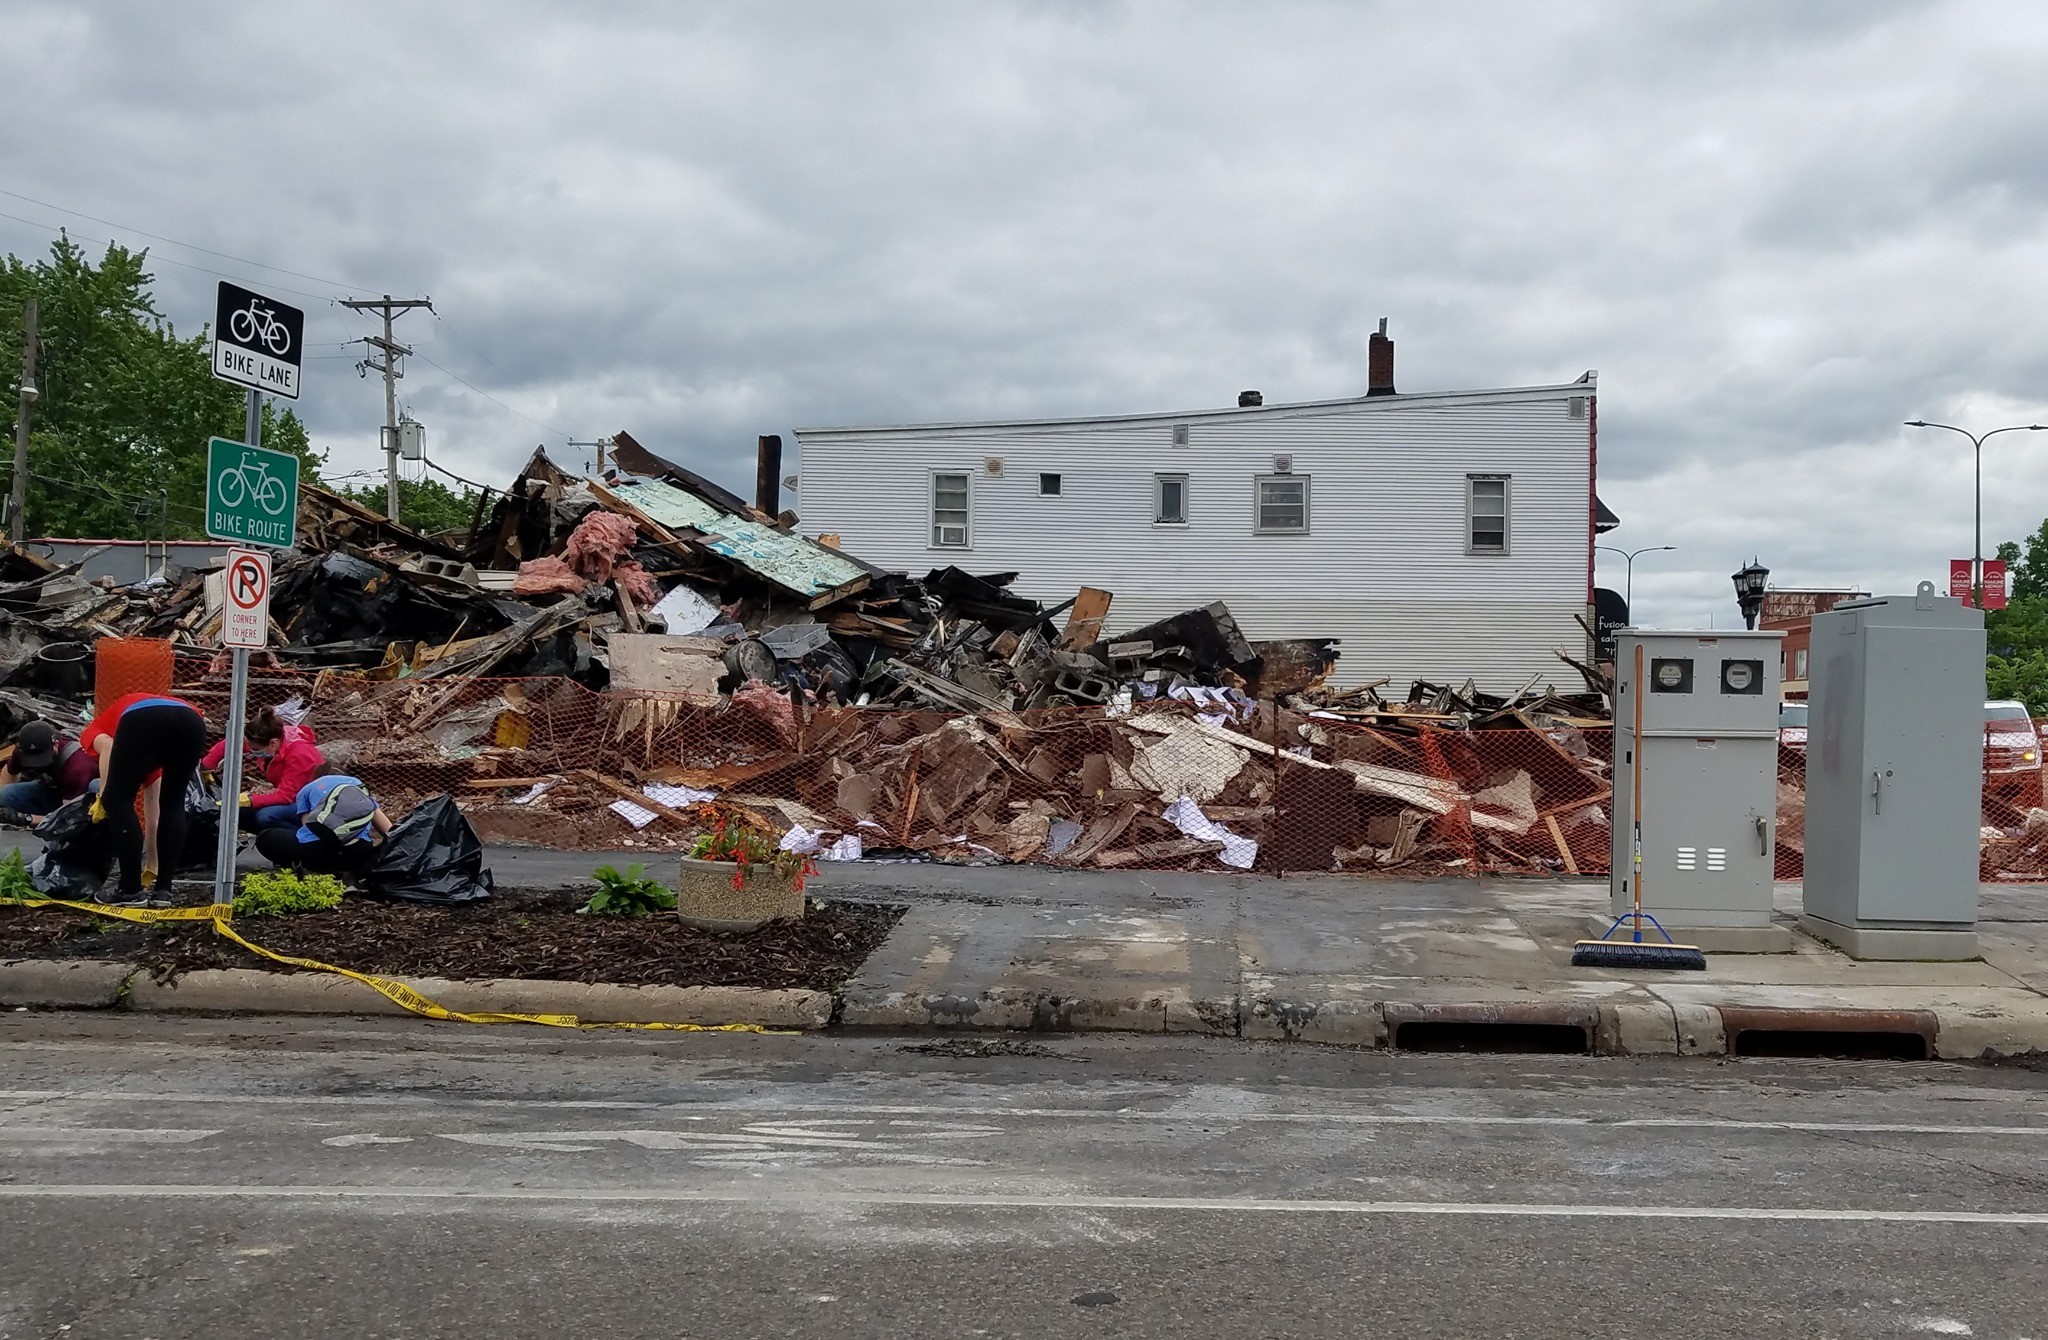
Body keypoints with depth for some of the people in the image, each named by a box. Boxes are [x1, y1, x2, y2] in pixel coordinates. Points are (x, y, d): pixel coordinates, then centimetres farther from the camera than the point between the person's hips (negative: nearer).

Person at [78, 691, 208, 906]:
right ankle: (163, 888, 23)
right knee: (173, 806, 25)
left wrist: (103, 798, 10)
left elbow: (106, 745, 8)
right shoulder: (145, 758, 45)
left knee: (117, 801, 14)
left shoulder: (94, 732, 36)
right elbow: (152, 804, 48)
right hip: (192, 722, 5)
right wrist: (151, 864, 55)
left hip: (143, 720, -5)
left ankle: (131, 890, 12)